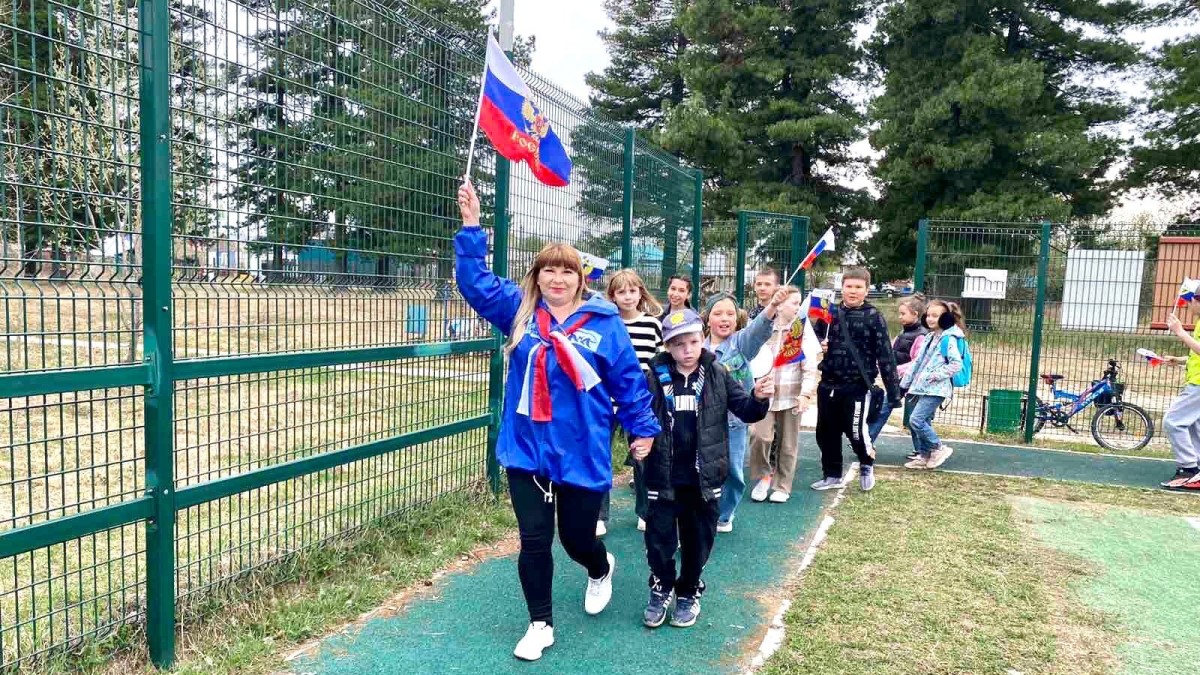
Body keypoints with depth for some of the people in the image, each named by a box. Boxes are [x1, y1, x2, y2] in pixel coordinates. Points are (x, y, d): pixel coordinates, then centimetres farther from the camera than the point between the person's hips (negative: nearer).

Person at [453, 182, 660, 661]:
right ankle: (540, 625, 28)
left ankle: (601, 570, 53)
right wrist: (471, 228, -14)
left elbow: (629, 381, 0)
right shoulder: (519, 310, 0)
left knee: (577, 537, 14)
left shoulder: (605, 324, -5)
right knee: (534, 540, 6)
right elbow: (474, 281, -6)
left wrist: (644, 428, 4)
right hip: (526, 451, 2)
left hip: (582, 455, -1)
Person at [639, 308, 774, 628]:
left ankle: (689, 593, 33)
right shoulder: (656, 377, -5)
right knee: (659, 536, 8)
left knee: (698, 539, 13)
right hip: (663, 476, 0)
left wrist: (759, 399, -25)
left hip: (704, 476, 0)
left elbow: (745, 411, -3)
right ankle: (661, 590, 32)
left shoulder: (718, 375, -4)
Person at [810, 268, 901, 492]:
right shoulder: (830, 313, 5)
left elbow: (886, 355, -7)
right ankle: (832, 476, 28)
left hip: (857, 385, -4)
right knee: (826, 432, 10)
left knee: (856, 430, -5)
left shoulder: (873, 317, -6)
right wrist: (817, 345, -10)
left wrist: (893, 391, -10)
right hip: (828, 384, 4)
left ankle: (867, 465, 26)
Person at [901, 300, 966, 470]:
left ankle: (939, 449, 0)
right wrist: (906, 382, 18)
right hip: (923, 388, 9)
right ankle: (924, 456, 17)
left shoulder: (948, 339, -10)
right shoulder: (930, 337, 16)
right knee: (922, 422, 9)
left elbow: (956, 364, -18)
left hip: (935, 389, -9)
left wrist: (935, 375, -19)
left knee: (916, 420, -15)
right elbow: (918, 362, 20)